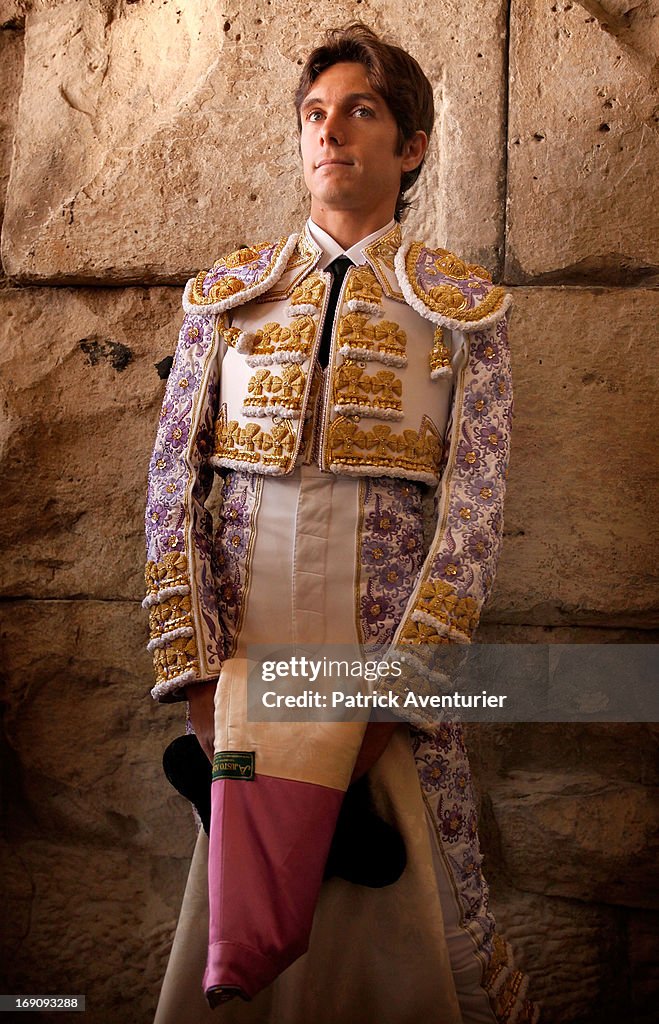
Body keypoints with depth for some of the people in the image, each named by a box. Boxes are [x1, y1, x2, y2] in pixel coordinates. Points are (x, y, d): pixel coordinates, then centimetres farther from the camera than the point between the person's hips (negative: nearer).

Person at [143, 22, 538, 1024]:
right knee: (240, 920, 10)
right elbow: (174, 485, 3)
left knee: (410, 913, 7)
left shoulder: (464, 309, 2)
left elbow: (474, 509, -5)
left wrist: (392, 689, -14)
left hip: (397, 650, -1)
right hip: (245, 652, 2)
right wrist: (198, 670, -7)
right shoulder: (229, 294, 7)